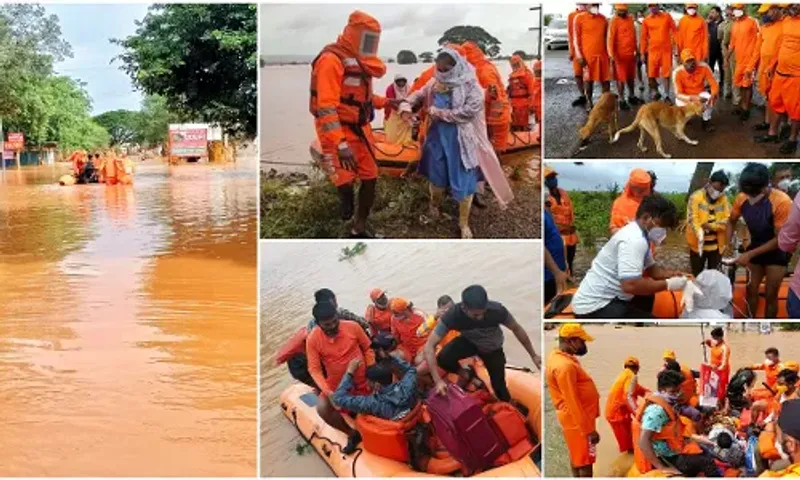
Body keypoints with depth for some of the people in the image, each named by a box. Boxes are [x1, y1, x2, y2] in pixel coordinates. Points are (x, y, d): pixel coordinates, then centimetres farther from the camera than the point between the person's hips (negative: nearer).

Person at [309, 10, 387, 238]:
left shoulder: (361, 61, 11)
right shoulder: (332, 59, -18)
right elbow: (326, 106, -25)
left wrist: (386, 102, 9)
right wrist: (340, 145, -32)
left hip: (360, 129, 9)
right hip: (337, 131, -9)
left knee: (370, 178, 8)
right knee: (345, 181, -14)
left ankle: (359, 230, 21)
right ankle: (346, 198, 22)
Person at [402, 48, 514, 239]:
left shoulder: (470, 85, -15)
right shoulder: (435, 83, 0)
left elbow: (471, 110, -24)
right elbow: (420, 94, 15)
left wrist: (439, 112, -20)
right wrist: (407, 102, -8)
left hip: (461, 140, -4)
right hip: (438, 137, 4)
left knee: (463, 180, 1)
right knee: (437, 173, 17)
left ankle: (464, 222, 16)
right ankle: (435, 203, 47)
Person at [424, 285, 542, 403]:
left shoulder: (497, 310, -37)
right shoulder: (453, 315, -38)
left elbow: (516, 329, -16)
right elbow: (429, 346, -37)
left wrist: (533, 355, -7)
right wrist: (438, 380, -45)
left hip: (492, 348, 0)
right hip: (468, 342, 0)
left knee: (499, 386, -2)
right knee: (443, 359, -26)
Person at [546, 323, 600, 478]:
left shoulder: (559, 357, 7)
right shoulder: (564, 365, -26)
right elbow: (572, 402, -26)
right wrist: (588, 429, -23)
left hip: (575, 418, 10)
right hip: (579, 420, -10)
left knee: (577, 456, 19)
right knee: (586, 460, -1)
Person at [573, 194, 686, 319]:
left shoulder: (639, 235, 11)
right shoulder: (634, 240, -22)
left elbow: (651, 268, 23)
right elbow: (630, 284, -34)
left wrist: (671, 274, 2)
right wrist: (668, 284, -21)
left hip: (605, 298, 11)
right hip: (595, 307, -11)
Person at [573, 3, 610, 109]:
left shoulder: (603, 18, 9)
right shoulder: (579, 18, -3)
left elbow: (606, 37, 16)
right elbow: (576, 38, -4)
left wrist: (610, 53, 12)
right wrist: (579, 55, -10)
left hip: (603, 54, 3)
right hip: (587, 55, -3)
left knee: (606, 79, 2)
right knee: (588, 78, 5)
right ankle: (589, 102, 16)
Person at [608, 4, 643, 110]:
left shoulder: (630, 19, 10)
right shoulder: (614, 21, -10)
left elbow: (634, 36, 17)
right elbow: (610, 38, -15)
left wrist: (637, 51, 19)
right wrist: (611, 55, -21)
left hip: (631, 54, 7)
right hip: (620, 55, -6)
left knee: (631, 77, 16)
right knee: (621, 78, -1)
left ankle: (632, 97, 29)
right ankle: (622, 100, 4)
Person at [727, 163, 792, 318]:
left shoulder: (781, 202, -31)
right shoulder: (742, 198, -17)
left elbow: (780, 239, -26)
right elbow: (732, 221, 3)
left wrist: (749, 254, -27)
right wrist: (728, 243, -13)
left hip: (776, 252, -4)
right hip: (755, 247, 4)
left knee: (770, 295, 0)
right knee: (751, 290, 10)